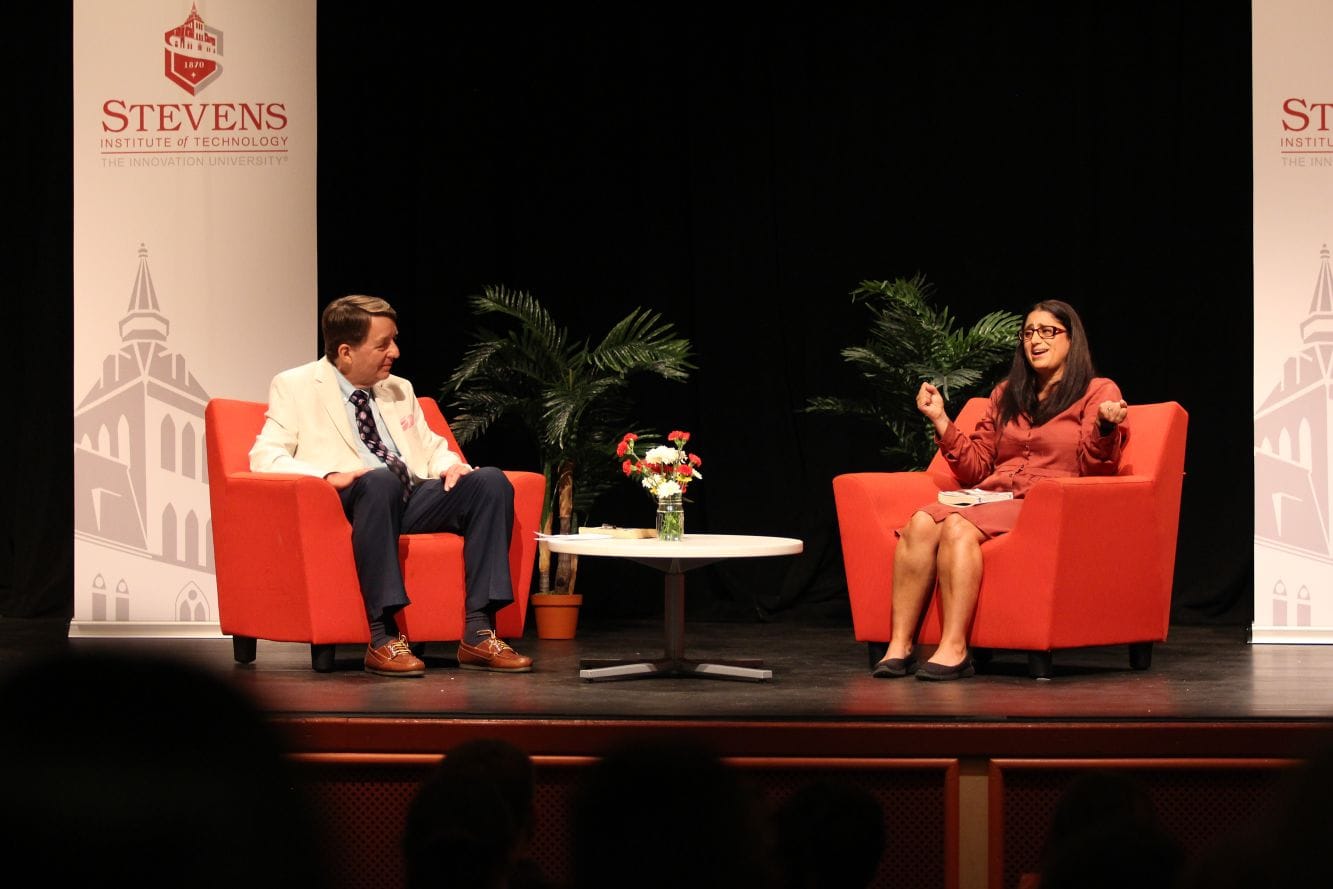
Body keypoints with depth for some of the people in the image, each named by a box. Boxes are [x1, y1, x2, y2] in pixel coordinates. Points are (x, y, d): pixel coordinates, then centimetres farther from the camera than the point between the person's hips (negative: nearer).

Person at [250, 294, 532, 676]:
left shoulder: (400, 390, 25)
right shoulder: (295, 387, 7)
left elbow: (432, 447, 29)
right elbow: (264, 457, -3)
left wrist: (450, 465, 2)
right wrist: (328, 476, -21)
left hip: (416, 501, 6)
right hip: (350, 502, -6)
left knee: (490, 481, -20)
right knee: (380, 481, -40)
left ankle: (478, 633, -27)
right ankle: (382, 637, -39)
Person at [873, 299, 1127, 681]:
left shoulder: (1098, 392, 9)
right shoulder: (1006, 395, 25)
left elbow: (1095, 471, -2)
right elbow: (975, 468, 23)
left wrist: (1105, 428, -21)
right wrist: (941, 420, 14)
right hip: (990, 498, 5)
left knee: (959, 526, -34)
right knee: (921, 523, -27)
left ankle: (954, 650, -40)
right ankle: (899, 646, -32)